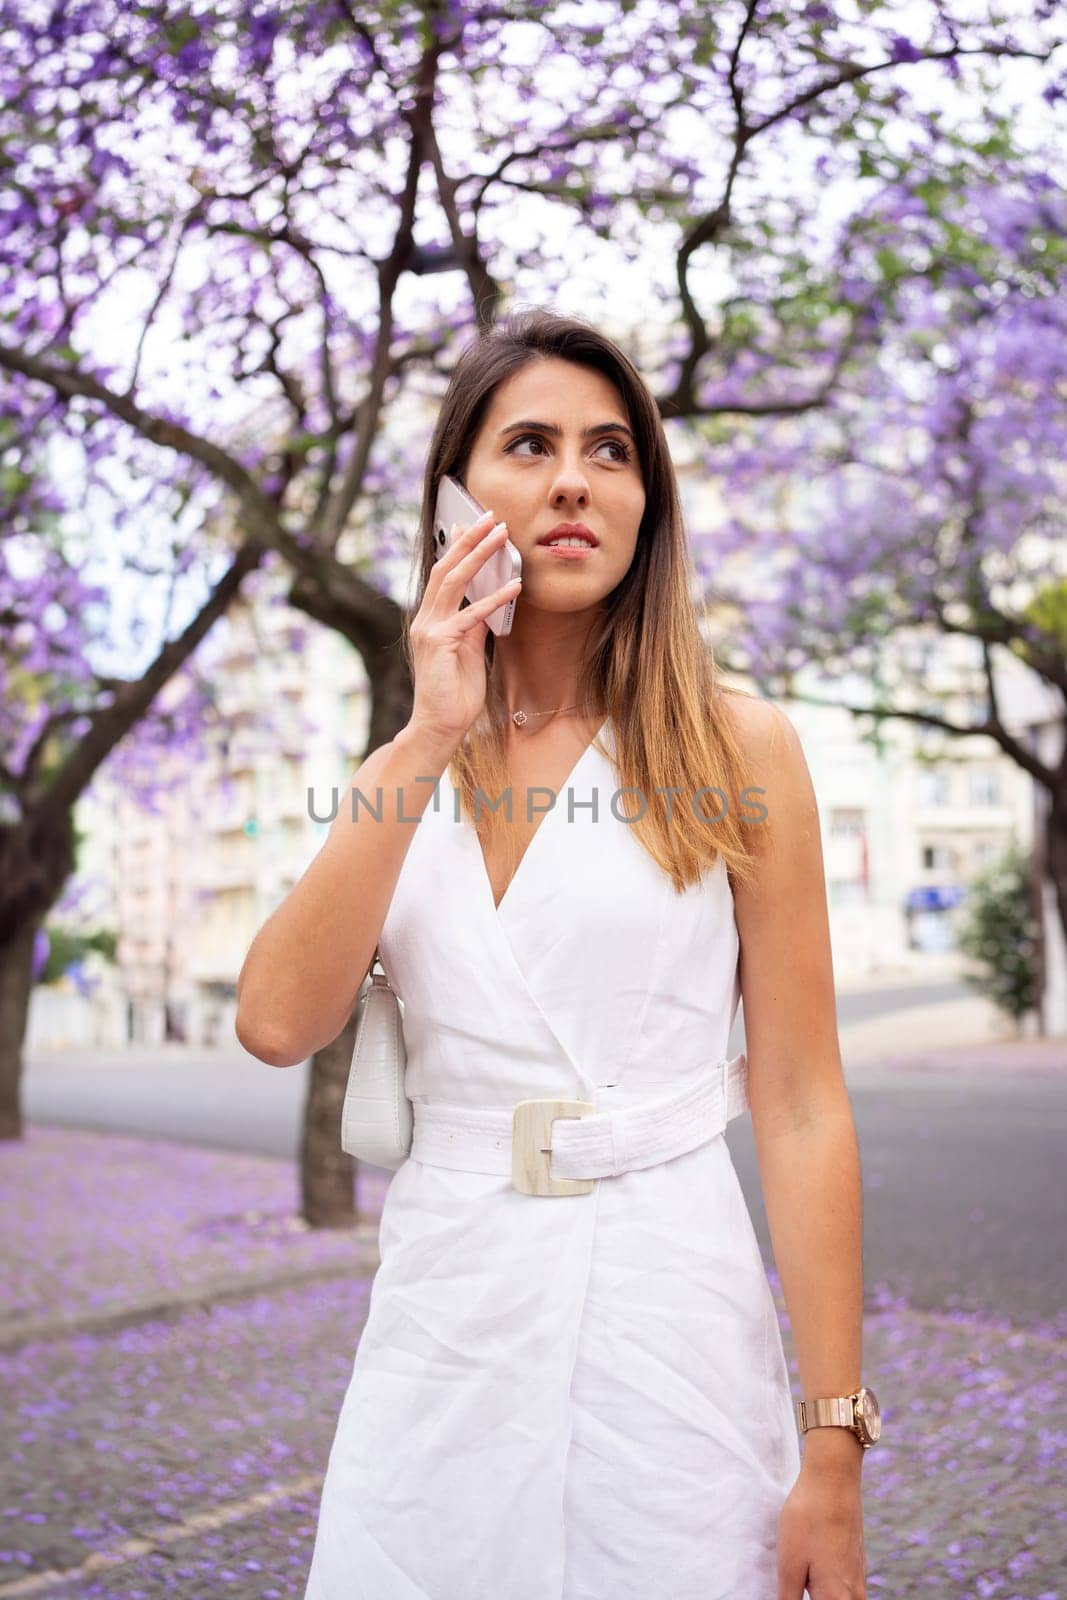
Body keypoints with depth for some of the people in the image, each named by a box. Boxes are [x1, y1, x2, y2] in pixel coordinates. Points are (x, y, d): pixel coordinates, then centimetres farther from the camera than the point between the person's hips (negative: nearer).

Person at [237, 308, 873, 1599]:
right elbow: (279, 1023, -10)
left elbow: (802, 1108, -5)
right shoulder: (404, 771, 6)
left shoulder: (734, 749, -3)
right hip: (437, 1312, 3)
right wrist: (428, 741, -14)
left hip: (667, 1302, -2)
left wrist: (832, 1453, -7)